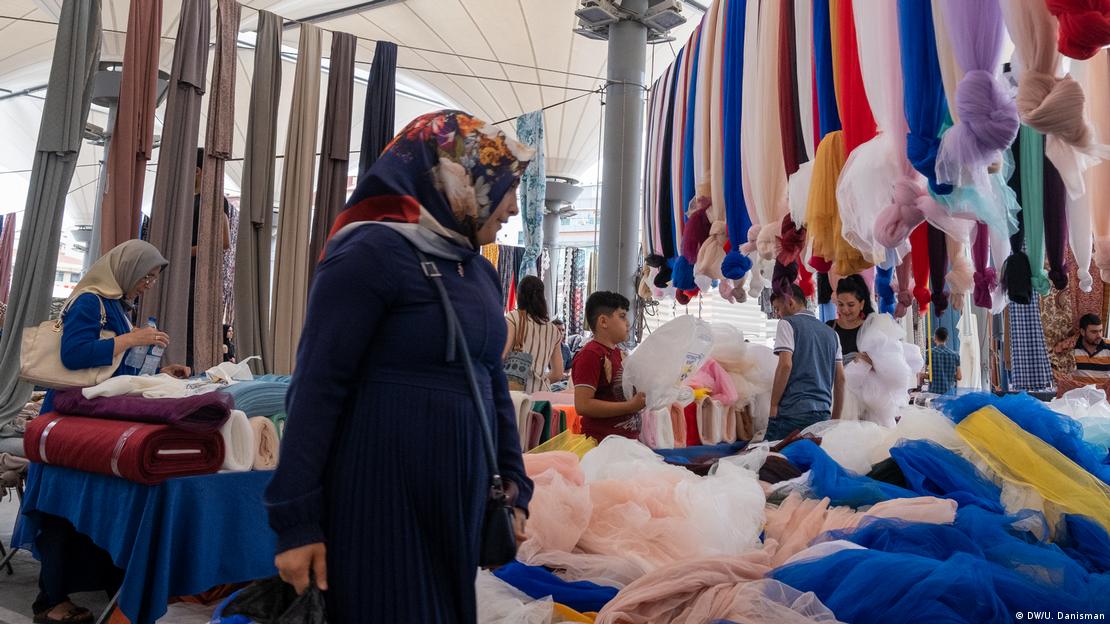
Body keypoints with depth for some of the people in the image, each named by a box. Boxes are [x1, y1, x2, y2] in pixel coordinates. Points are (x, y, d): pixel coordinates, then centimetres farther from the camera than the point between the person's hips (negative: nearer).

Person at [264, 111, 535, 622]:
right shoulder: (373, 253, -14)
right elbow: (317, 385, -16)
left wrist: (514, 481, 15)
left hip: (461, 495, 8)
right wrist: (297, 518, -17)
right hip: (381, 498, -8)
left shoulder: (480, 272, 9)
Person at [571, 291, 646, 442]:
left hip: (630, 438, 8)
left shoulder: (620, 353, 13)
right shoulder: (590, 355, -13)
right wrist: (630, 406, -20)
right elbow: (582, 405, -21)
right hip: (603, 443, -8)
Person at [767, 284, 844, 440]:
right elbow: (840, 378, 16)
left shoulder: (787, 323, 2)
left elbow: (785, 365, -12)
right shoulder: (831, 332, 20)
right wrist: (835, 419, 20)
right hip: (824, 412, 6)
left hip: (793, 411, -6)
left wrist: (773, 405, -6)